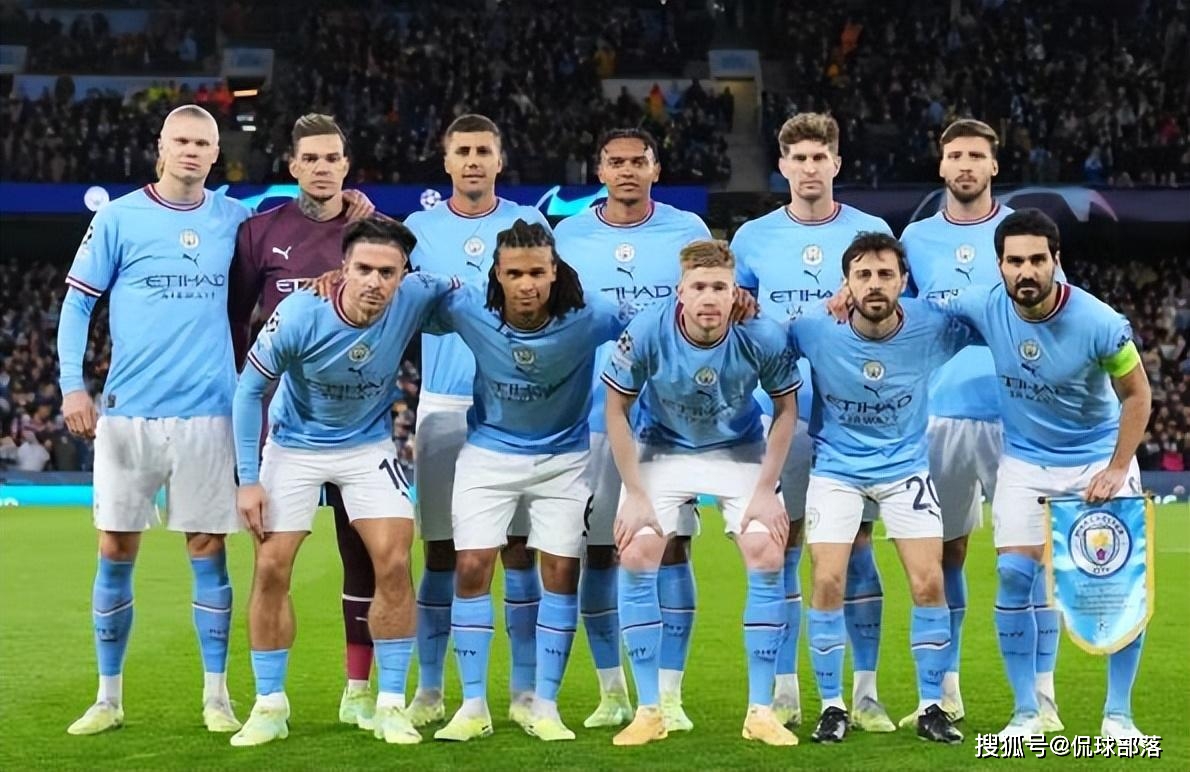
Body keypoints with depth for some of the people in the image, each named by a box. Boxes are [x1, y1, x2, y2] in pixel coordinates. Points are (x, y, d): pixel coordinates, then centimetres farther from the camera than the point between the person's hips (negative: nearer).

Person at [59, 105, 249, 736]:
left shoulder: (233, 218, 6)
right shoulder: (118, 218, 0)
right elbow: (77, 301, 3)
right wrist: (72, 385, -7)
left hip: (206, 412, 1)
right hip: (128, 412, -1)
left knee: (208, 550, 3)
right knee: (116, 551, 2)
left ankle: (216, 696, 12)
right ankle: (109, 698, 12)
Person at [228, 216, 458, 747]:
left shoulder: (415, 299, -23)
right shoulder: (300, 314, -27)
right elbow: (250, 389, -15)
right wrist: (248, 479, -15)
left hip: (369, 446, 1)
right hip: (294, 445, -1)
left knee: (393, 565, -10)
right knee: (271, 569, -5)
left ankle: (390, 704, 1)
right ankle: (269, 706, 9)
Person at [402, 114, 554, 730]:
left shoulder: (529, 224, 5)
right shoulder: (419, 230, 7)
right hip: (444, 407, 1)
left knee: (520, 549, 0)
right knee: (441, 553, 3)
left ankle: (526, 690, 6)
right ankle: (429, 689, 10)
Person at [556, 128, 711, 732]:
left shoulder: (688, 231, 5)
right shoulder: (569, 236, 7)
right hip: (593, 413, 1)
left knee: (672, 544, -5)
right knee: (597, 552, 3)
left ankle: (669, 694, 0)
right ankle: (611, 692, 15)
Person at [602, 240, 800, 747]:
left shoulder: (763, 337, -24)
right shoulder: (646, 332, -26)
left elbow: (786, 409, -7)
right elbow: (616, 409, -11)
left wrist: (765, 490, -10)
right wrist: (635, 494, -12)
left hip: (740, 452, 0)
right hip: (663, 450, 0)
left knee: (767, 557, -14)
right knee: (636, 557, -14)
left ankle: (761, 711, -2)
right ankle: (649, 711, -2)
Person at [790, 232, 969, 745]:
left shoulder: (932, 327, -19)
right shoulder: (813, 328, -21)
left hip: (906, 466, 1)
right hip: (836, 467, -1)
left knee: (928, 583, -7)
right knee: (828, 582, -11)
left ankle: (931, 708, 9)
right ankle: (832, 707, 6)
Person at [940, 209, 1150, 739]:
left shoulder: (1100, 323, -24)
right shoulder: (983, 307, -17)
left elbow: (1136, 395, -11)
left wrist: (1116, 469, -16)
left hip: (1099, 456, -2)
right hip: (1025, 462, 2)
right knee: (1014, 577, -9)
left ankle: (1118, 714, 6)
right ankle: (1026, 712, 3)